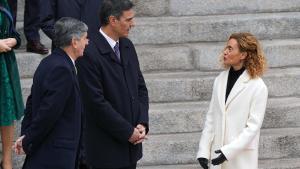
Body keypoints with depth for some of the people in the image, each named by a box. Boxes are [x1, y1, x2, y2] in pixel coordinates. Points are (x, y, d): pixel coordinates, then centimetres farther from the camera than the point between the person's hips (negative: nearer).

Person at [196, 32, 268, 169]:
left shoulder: (258, 87, -9)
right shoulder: (220, 80, 6)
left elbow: (253, 126, -12)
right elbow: (211, 117, 8)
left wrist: (229, 151, -19)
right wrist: (204, 151, 2)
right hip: (218, 153, 5)